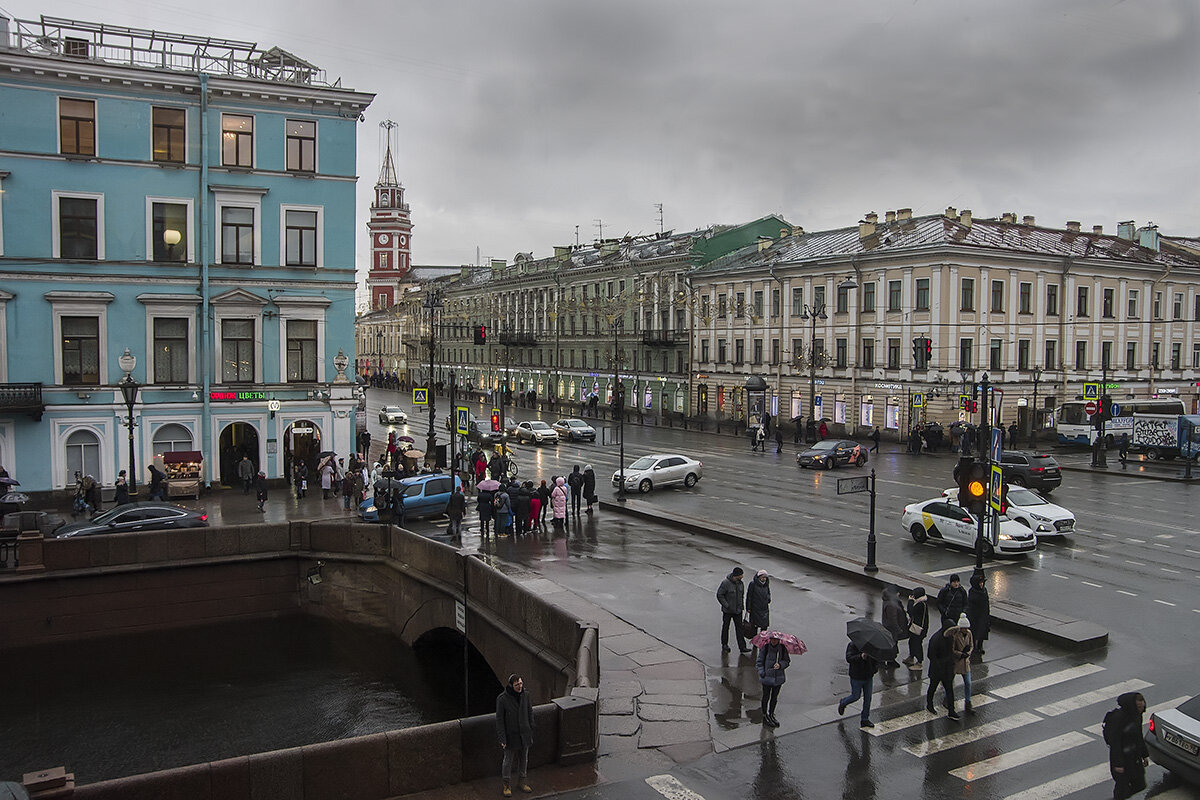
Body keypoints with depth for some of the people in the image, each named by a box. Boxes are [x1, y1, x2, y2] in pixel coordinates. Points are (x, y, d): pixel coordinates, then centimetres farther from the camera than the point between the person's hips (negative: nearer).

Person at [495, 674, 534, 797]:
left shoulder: (524, 696, -6)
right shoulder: (502, 699, -20)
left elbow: (530, 713, 5)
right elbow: (499, 719, -14)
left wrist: (530, 733, 8)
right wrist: (502, 738, -15)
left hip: (524, 735, 4)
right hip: (511, 736, -4)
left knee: (523, 759, 16)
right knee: (508, 760, 10)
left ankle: (521, 781, 36)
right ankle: (507, 785, 28)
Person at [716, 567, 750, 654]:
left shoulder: (740, 583, 2)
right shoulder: (725, 583, -18)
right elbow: (719, 595, -16)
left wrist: (742, 606, 9)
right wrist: (727, 606, -18)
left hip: (738, 611, 5)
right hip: (727, 611, -5)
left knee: (739, 628, 2)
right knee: (725, 627, 10)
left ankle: (742, 647, 3)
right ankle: (724, 645, 24)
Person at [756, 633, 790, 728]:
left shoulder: (783, 648, -3)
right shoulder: (765, 647, -9)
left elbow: (787, 661, 4)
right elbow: (759, 661, -1)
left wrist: (780, 665, -16)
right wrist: (761, 672, -12)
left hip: (778, 677, 3)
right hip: (767, 677, -3)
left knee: (774, 697, 14)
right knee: (766, 697, 5)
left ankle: (771, 715, 32)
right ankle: (765, 716, 20)